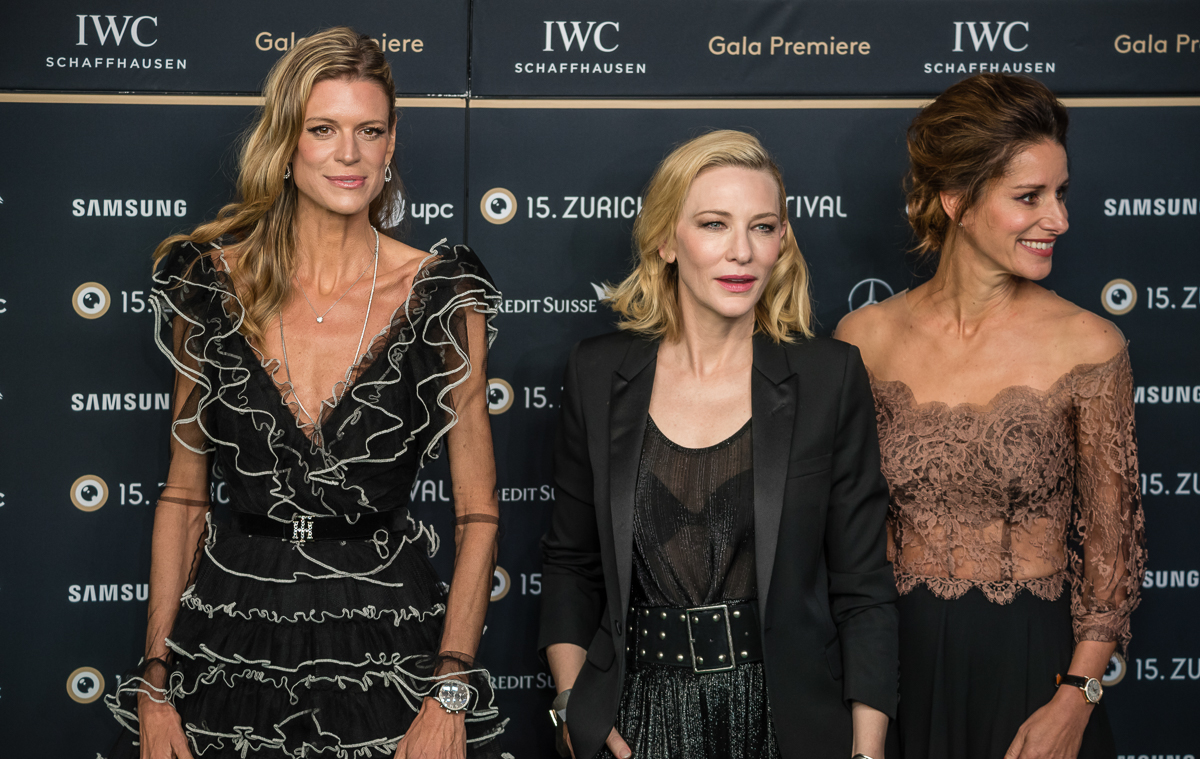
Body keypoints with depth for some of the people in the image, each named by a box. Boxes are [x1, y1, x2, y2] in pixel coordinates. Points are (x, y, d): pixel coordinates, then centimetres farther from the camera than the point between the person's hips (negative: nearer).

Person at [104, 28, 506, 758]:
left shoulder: (442, 294, -5)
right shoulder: (212, 283, 0)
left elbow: (478, 512, -3)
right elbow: (184, 494, 6)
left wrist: (450, 696, -10)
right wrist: (155, 685, 1)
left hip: (387, 644, -1)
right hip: (229, 639, 2)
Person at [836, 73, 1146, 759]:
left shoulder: (1088, 346, -9)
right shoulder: (866, 337, -3)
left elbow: (1112, 544, -3)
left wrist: (1075, 702, -10)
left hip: (1033, 669, -1)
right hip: (900, 659, 2)